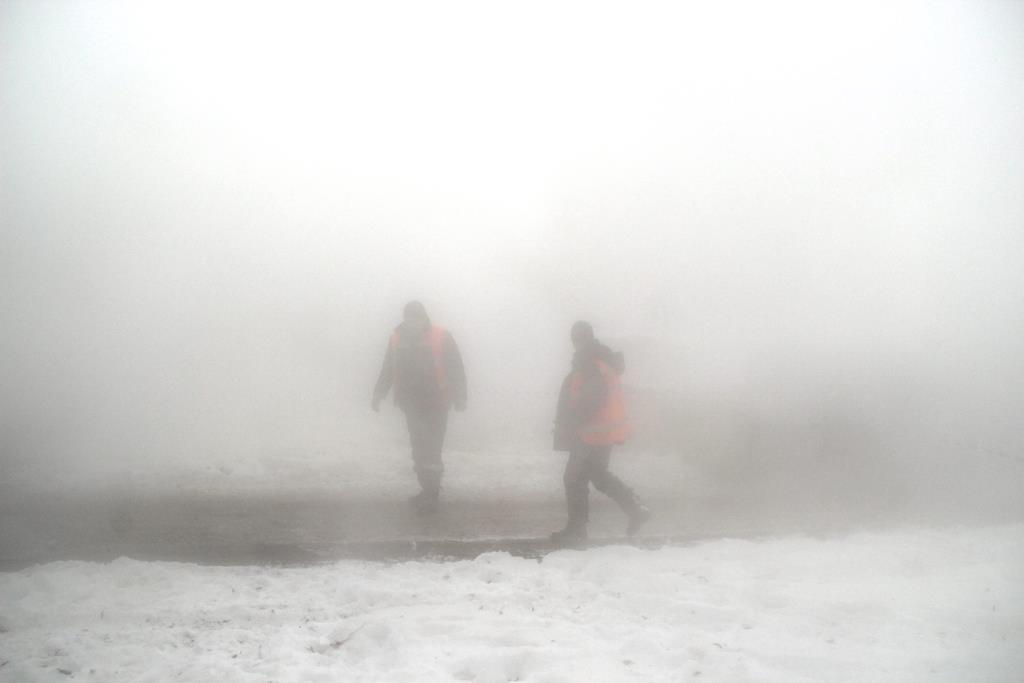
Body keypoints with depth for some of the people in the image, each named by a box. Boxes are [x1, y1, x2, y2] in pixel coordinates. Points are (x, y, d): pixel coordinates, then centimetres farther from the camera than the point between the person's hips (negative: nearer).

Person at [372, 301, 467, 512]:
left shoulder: (441, 337, -5)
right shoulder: (397, 340, 4)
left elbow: (456, 368, -2)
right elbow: (387, 370, 13)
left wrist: (459, 398, -5)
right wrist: (378, 395, 8)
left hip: (435, 405, -4)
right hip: (411, 405, 4)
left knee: (431, 450, -6)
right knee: (418, 449, 6)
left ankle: (431, 495, 0)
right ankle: (428, 491, 16)